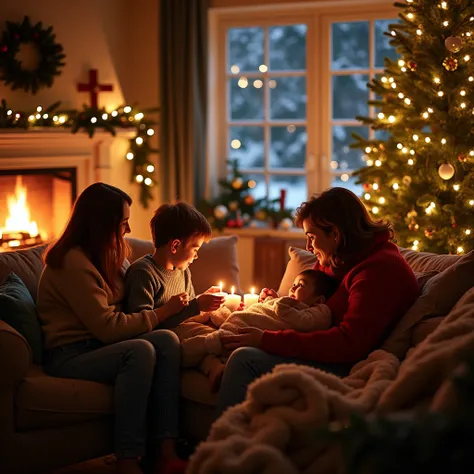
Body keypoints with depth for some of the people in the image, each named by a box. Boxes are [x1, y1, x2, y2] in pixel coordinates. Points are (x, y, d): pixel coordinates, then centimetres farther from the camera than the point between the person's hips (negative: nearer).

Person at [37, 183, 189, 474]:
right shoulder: (73, 262, -16)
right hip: (70, 355, -8)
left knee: (167, 341, -19)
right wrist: (162, 313, -11)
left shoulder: (111, 255, 12)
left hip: (102, 345, 8)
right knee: (140, 350, -32)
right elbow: (107, 327, -20)